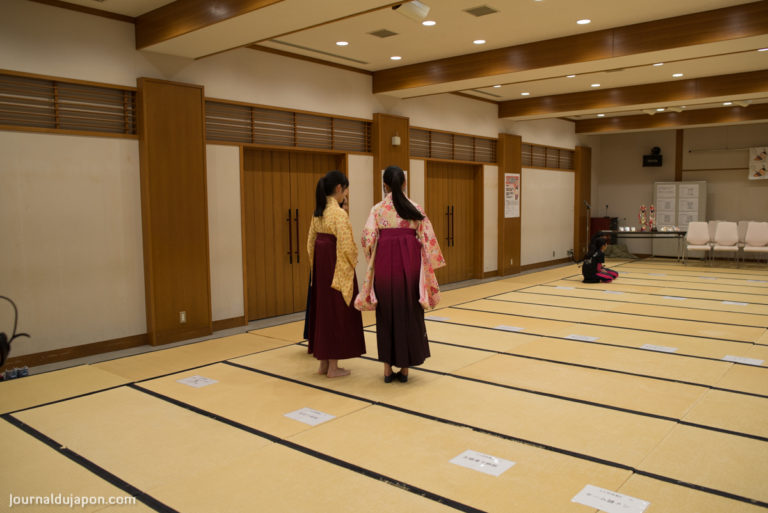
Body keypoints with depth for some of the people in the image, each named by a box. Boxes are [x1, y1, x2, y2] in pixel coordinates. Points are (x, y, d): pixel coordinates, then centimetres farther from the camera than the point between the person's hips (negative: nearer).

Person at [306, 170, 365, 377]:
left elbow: (311, 242, 12)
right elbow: (346, 246, -20)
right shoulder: (339, 213, -17)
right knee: (337, 314, 1)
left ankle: (323, 362, 23)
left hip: (321, 267, 8)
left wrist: (318, 265, 19)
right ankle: (333, 367, 9)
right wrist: (353, 262, -1)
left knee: (323, 311, 14)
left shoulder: (318, 212, 8)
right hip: (337, 269, -8)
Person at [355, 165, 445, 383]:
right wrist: (429, 266, 10)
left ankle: (388, 369, 15)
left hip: (384, 264, 0)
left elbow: (367, 238, -5)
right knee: (409, 314, 9)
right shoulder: (415, 208, 0)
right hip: (409, 263, 0)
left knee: (386, 314, 10)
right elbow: (427, 239, -1)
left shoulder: (377, 209, -1)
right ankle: (405, 368, 14)